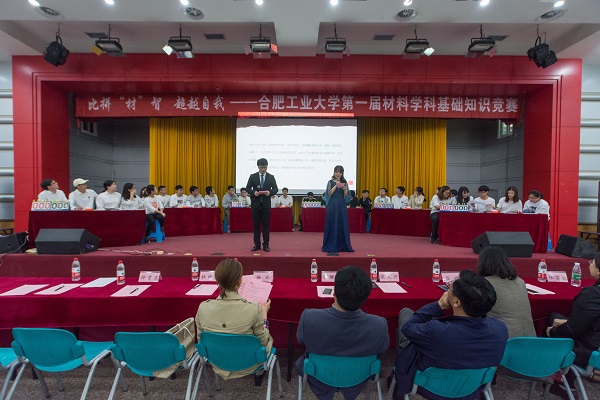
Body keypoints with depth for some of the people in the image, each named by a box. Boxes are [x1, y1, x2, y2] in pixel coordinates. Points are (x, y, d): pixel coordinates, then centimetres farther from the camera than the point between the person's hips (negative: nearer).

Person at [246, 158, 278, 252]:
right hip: (256, 203, 0)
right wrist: (253, 192, -16)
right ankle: (257, 244, 12)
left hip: (266, 204, 0)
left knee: (266, 225, 2)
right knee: (256, 225, 5)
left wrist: (270, 192, -18)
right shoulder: (252, 176, 4)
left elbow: (275, 189, 3)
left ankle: (266, 245, 8)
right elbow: (248, 188, 3)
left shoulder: (271, 177, 5)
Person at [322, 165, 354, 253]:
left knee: (343, 224, 3)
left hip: (342, 205, 2)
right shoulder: (331, 182, 3)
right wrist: (336, 185, -14)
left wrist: (344, 189, -13)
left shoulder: (345, 182, 9)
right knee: (332, 224, 0)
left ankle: (342, 245, 12)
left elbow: (346, 196, 5)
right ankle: (331, 245, 8)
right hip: (332, 205, -2)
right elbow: (329, 193, -8)